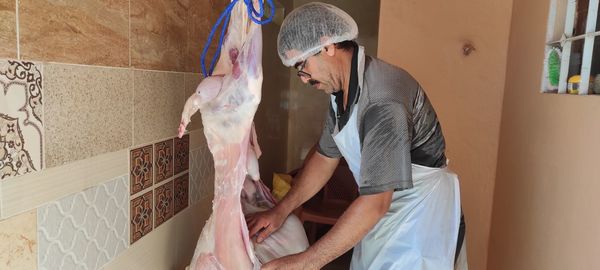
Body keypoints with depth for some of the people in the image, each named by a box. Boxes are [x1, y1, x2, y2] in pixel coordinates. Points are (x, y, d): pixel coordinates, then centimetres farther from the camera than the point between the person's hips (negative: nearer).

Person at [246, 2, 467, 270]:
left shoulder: (383, 99, -30)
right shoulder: (341, 90, -1)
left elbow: (375, 202, -31)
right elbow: (325, 157, 8)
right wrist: (280, 211, 2)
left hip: (421, 219, -7)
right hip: (383, 217, 8)